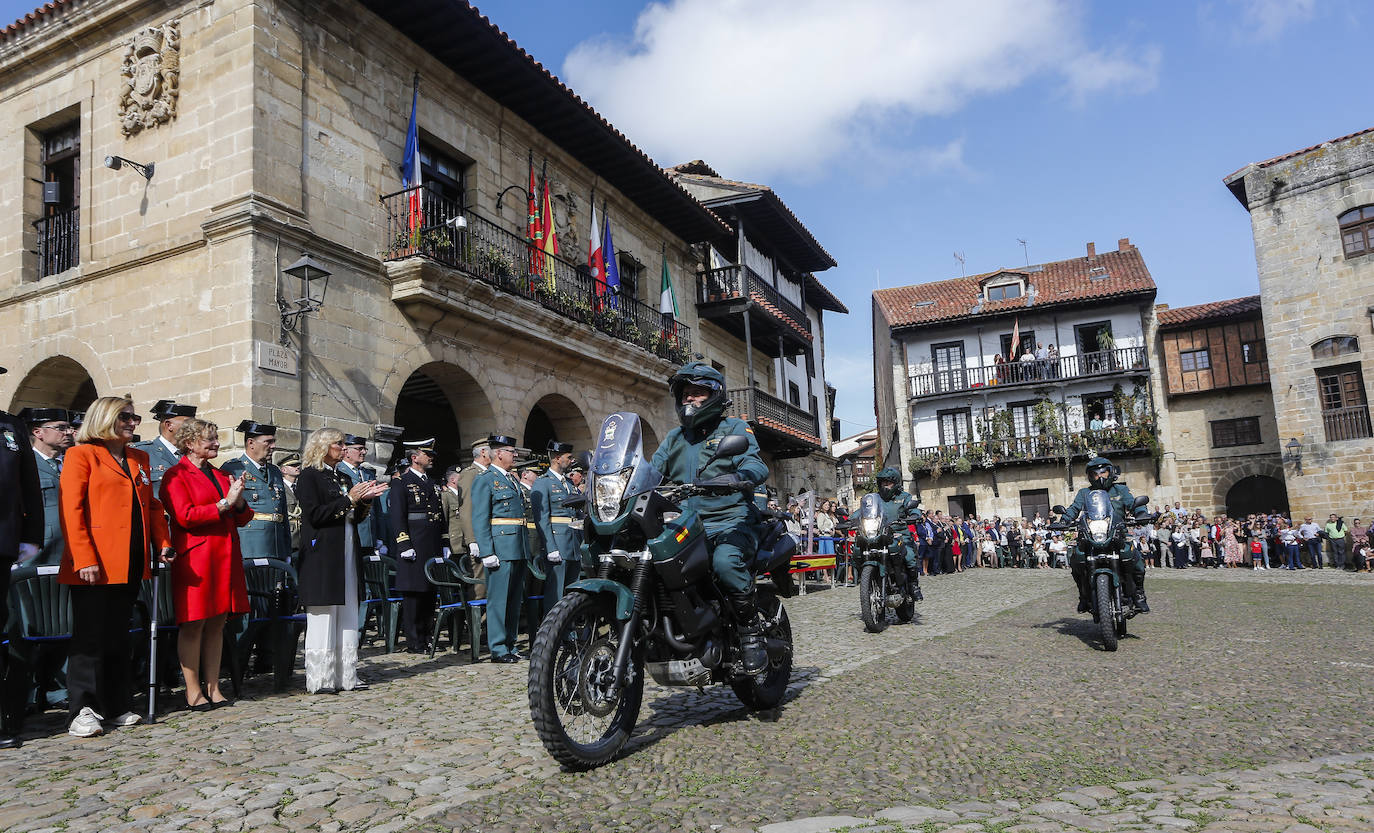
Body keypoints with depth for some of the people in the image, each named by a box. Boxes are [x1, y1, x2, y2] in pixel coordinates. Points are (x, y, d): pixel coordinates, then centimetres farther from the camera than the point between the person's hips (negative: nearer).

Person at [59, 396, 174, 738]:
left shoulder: (140, 459, 16)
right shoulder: (81, 454, -3)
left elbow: (152, 505, 18)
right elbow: (71, 511, -10)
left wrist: (163, 542, 4)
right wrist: (84, 559, -17)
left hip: (131, 564, 6)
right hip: (95, 565, -6)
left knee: (118, 636, 12)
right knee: (90, 637, -1)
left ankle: (116, 705, 20)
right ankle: (83, 710, 7)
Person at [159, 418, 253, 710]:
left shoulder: (221, 475, 19)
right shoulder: (176, 475, -2)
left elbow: (242, 518, 17)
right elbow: (185, 516, -14)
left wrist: (239, 501, -4)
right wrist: (225, 503, -14)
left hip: (225, 556, 7)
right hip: (195, 557, -6)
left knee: (217, 623, 8)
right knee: (193, 624, -2)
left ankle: (213, 688, 14)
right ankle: (193, 691, 7)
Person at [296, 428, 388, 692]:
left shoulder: (342, 478, 19)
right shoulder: (309, 475, -4)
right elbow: (314, 514, -15)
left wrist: (366, 499, 1)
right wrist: (349, 499, -16)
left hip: (347, 556, 8)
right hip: (322, 555, -8)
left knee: (347, 617, 8)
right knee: (323, 618, -3)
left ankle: (345, 676, 13)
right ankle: (320, 679, 4)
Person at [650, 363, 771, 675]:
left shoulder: (735, 428, 8)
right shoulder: (674, 437, 24)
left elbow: (755, 463, -9)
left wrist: (738, 477, -33)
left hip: (731, 521, -5)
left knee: (725, 562, -35)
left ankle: (752, 632, -16)